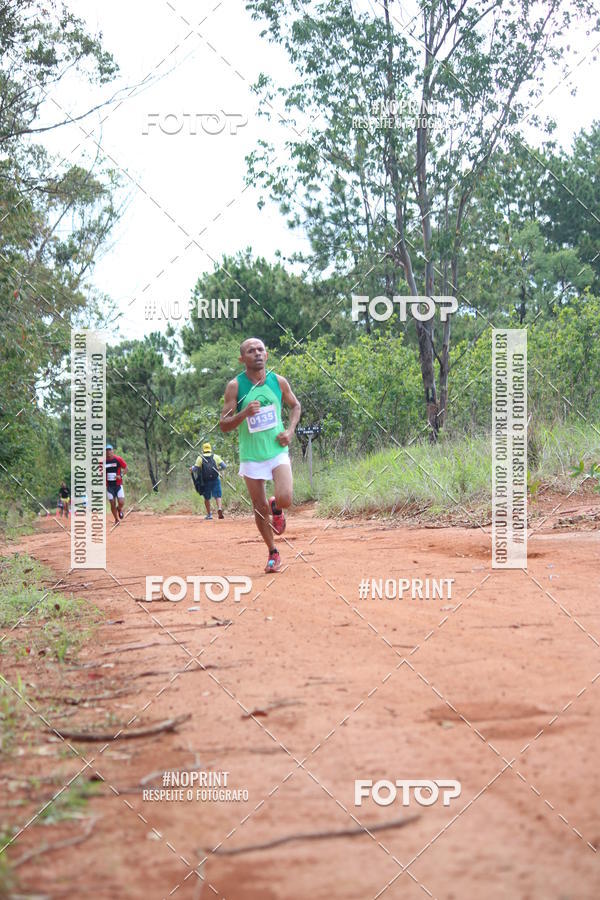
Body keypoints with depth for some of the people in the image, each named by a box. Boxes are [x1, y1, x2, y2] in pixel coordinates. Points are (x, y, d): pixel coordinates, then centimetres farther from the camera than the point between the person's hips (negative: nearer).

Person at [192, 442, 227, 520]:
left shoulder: (200, 458, 1)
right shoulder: (215, 457, 5)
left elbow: (196, 469, -5)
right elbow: (224, 466, 0)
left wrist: (192, 468, 17)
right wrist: (219, 469, 20)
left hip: (205, 481, 0)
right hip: (215, 479, 0)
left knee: (207, 498, 13)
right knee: (218, 496, -2)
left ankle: (209, 514, 18)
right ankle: (219, 508, -27)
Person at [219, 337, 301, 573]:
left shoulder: (278, 381, 0)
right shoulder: (235, 386, -6)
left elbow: (295, 405, 17)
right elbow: (223, 425, -6)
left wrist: (290, 430, 0)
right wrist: (244, 413, -24)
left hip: (278, 451, 1)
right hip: (251, 455, -1)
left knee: (285, 499, -20)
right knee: (260, 509, 5)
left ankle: (277, 508, 18)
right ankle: (273, 553, 25)